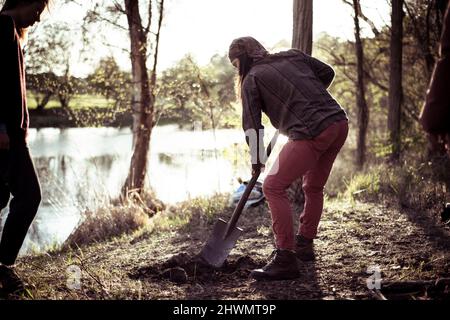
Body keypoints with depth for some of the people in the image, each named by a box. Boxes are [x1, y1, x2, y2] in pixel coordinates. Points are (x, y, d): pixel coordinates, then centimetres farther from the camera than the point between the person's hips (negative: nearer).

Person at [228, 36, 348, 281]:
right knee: (314, 187, 23)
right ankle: (304, 245, 37)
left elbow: (252, 125, 3)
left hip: (311, 133, -8)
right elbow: (327, 73, 26)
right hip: (339, 123, 8)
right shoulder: (293, 56, 19)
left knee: (273, 187, -3)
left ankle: (285, 259, -5)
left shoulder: (252, 80, 4)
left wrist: (257, 161, 14)